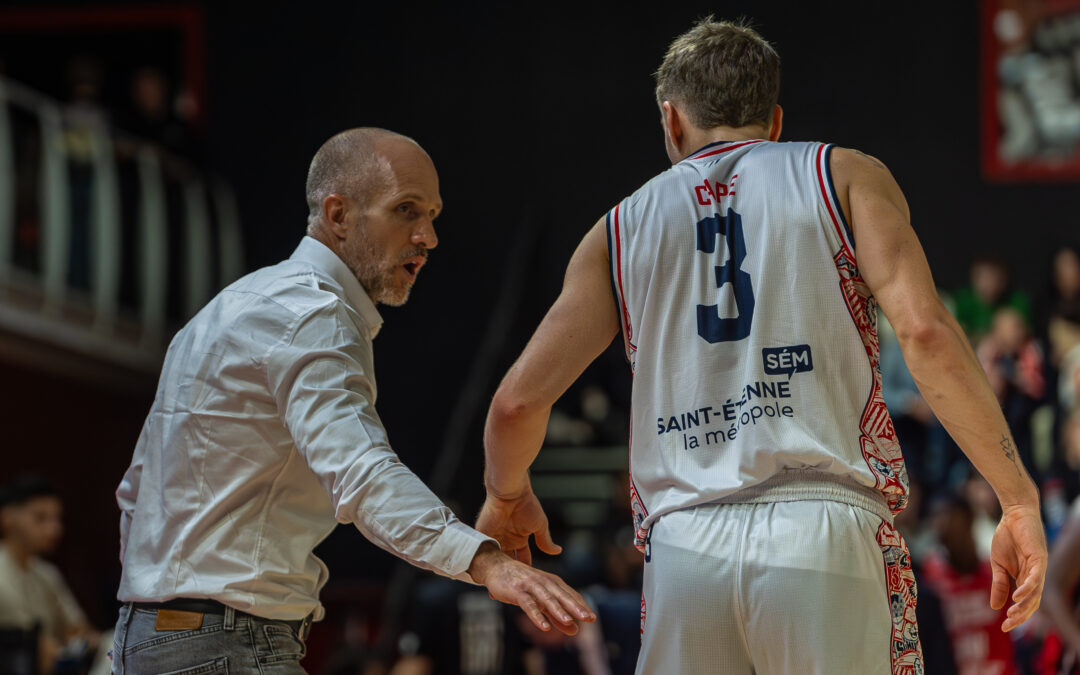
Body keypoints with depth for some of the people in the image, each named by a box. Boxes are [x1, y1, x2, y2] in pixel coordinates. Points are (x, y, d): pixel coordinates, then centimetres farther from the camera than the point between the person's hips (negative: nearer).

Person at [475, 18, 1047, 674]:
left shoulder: (622, 228, 18)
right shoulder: (847, 177, 11)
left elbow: (517, 403, 14)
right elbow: (924, 330, -6)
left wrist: (506, 498, 35)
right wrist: (1020, 500, -4)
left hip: (685, 551, 2)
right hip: (825, 535, -2)